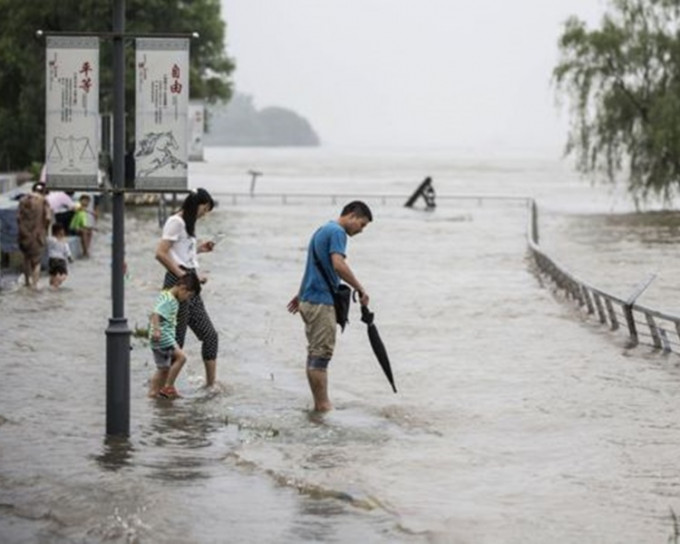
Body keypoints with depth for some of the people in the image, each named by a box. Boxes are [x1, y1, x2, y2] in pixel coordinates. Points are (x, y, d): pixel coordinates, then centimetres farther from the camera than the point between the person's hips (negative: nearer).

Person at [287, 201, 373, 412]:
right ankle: (323, 406, -7)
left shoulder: (323, 230, 20)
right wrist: (360, 289, -20)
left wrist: (301, 295, 36)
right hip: (321, 302, -10)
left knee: (315, 353, 11)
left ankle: (319, 404, 14)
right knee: (321, 354, -8)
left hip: (309, 299, 10)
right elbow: (338, 265, -26)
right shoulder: (337, 232, -12)